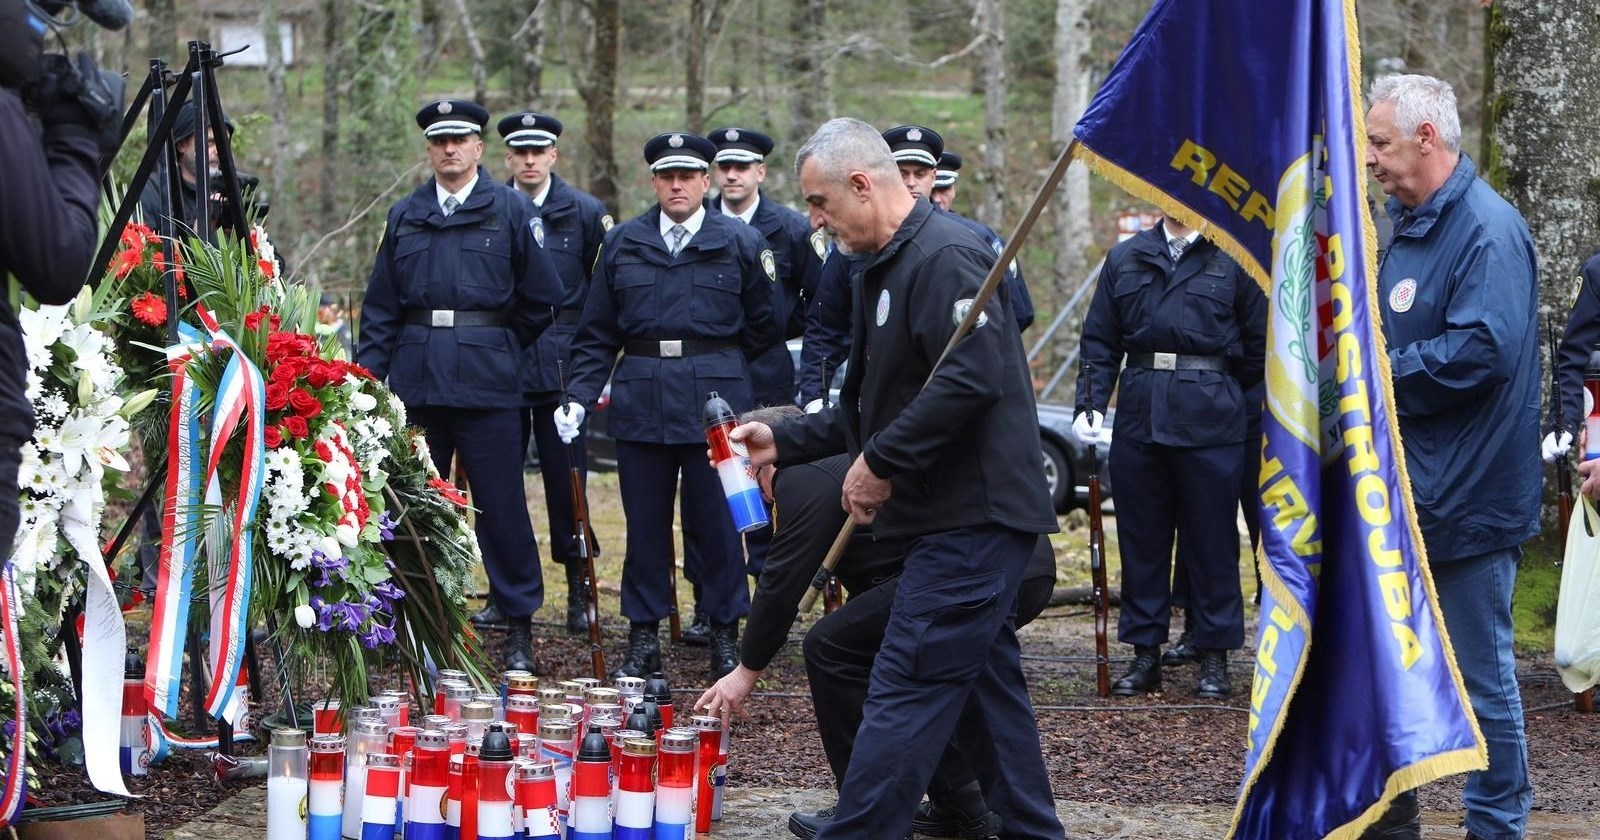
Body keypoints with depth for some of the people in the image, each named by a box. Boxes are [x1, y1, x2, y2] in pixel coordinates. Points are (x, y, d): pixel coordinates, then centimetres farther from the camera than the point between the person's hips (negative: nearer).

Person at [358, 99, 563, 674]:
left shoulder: (511, 211, 3)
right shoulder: (405, 216, 14)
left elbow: (540, 301, 5)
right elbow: (380, 305, 13)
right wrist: (368, 374, 5)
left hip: (486, 383, -3)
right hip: (415, 381, 3)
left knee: (500, 502, -3)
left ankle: (519, 626, 4)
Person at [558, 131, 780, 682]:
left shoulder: (740, 243, 3)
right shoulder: (622, 244, 9)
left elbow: (762, 329, 11)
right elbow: (596, 333, 11)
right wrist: (580, 396, 0)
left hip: (715, 402, -2)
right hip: (640, 403, 2)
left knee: (719, 522, 0)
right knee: (645, 523, 5)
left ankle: (725, 637, 10)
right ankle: (643, 639, 12)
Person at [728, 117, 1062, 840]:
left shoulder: (945, 257, -16)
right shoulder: (886, 269, 18)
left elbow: (971, 380, -28)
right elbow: (872, 406, 25)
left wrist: (881, 462, -21)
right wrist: (784, 441, 15)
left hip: (973, 516, -11)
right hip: (966, 516, 11)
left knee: (905, 691, -11)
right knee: (989, 681, 15)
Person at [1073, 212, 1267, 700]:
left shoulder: (1232, 258, 1)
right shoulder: (1126, 258, 11)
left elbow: (1258, 346, 4)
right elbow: (1099, 342, 10)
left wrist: (1218, 393, 8)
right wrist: (1090, 404, -1)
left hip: (1210, 422, -3)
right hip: (1138, 417, 3)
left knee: (1212, 539, 1)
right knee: (1141, 537, 6)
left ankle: (1214, 658, 9)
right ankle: (1145, 655, 14)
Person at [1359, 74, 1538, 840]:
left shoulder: (1488, 230, -16)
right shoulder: (1409, 225, 14)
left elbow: (1482, 349, -27)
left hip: (1466, 499, -10)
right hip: (1401, 492, 10)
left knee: (1481, 675, -2)